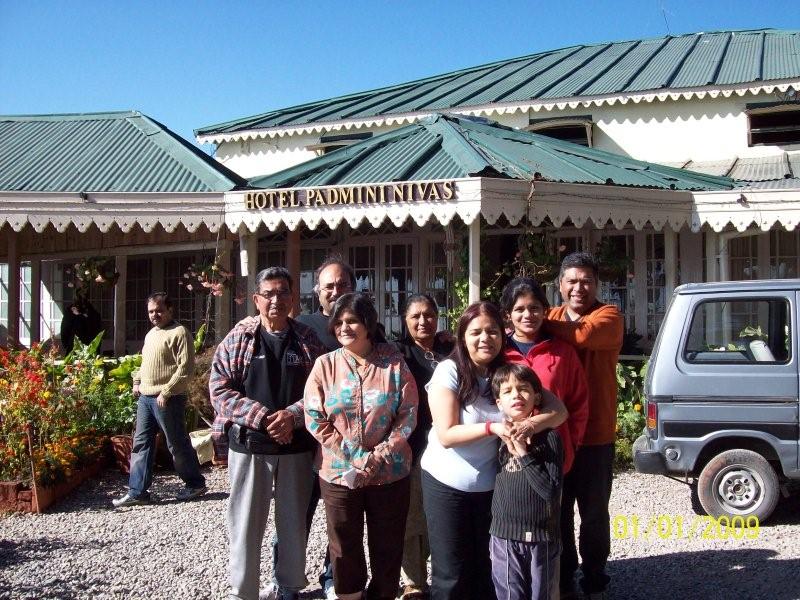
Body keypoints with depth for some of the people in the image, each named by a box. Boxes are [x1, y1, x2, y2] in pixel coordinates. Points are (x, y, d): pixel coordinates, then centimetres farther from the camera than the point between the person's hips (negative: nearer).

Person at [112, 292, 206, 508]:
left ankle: (196, 483, 18)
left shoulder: (179, 333, -11)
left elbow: (186, 367, -18)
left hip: (167, 399, -8)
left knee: (177, 444, 2)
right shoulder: (150, 334, 17)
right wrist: (137, 381, 14)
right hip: (145, 397, 8)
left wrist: (166, 392, -20)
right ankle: (137, 492, 12)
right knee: (141, 443, 7)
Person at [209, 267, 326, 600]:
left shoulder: (307, 340, 4)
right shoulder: (238, 337, 1)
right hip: (248, 444, -1)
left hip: (296, 446, 1)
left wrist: (292, 415, -15)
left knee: (293, 522, 11)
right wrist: (262, 417, -14)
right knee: (246, 523, 4)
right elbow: (219, 386, -5)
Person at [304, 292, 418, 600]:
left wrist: (378, 457, -13)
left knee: (387, 547, 11)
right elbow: (314, 418, -4)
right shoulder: (325, 364, 0)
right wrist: (354, 457, -12)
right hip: (338, 472, 1)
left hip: (389, 472, 0)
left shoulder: (394, 362, -3)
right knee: (344, 548, 11)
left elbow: (408, 414, -4)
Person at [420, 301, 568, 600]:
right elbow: (446, 435, -19)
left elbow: (559, 410, -6)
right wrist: (492, 427, -32)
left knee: (488, 571, 14)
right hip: (446, 484, -3)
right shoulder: (448, 372, -15)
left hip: (490, 485, 4)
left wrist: (535, 422, -28)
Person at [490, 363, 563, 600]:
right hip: (505, 536, 2)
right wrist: (508, 450, -9)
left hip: (542, 536, -1)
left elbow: (552, 490, -15)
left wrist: (524, 454, -18)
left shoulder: (549, 437, -8)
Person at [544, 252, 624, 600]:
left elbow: (583, 335, -28)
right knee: (557, 512, 13)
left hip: (595, 436, -3)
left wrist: (541, 324, -20)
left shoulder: (609, 316, -6)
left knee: (594, 514, 9)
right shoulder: (550, 318, 8)